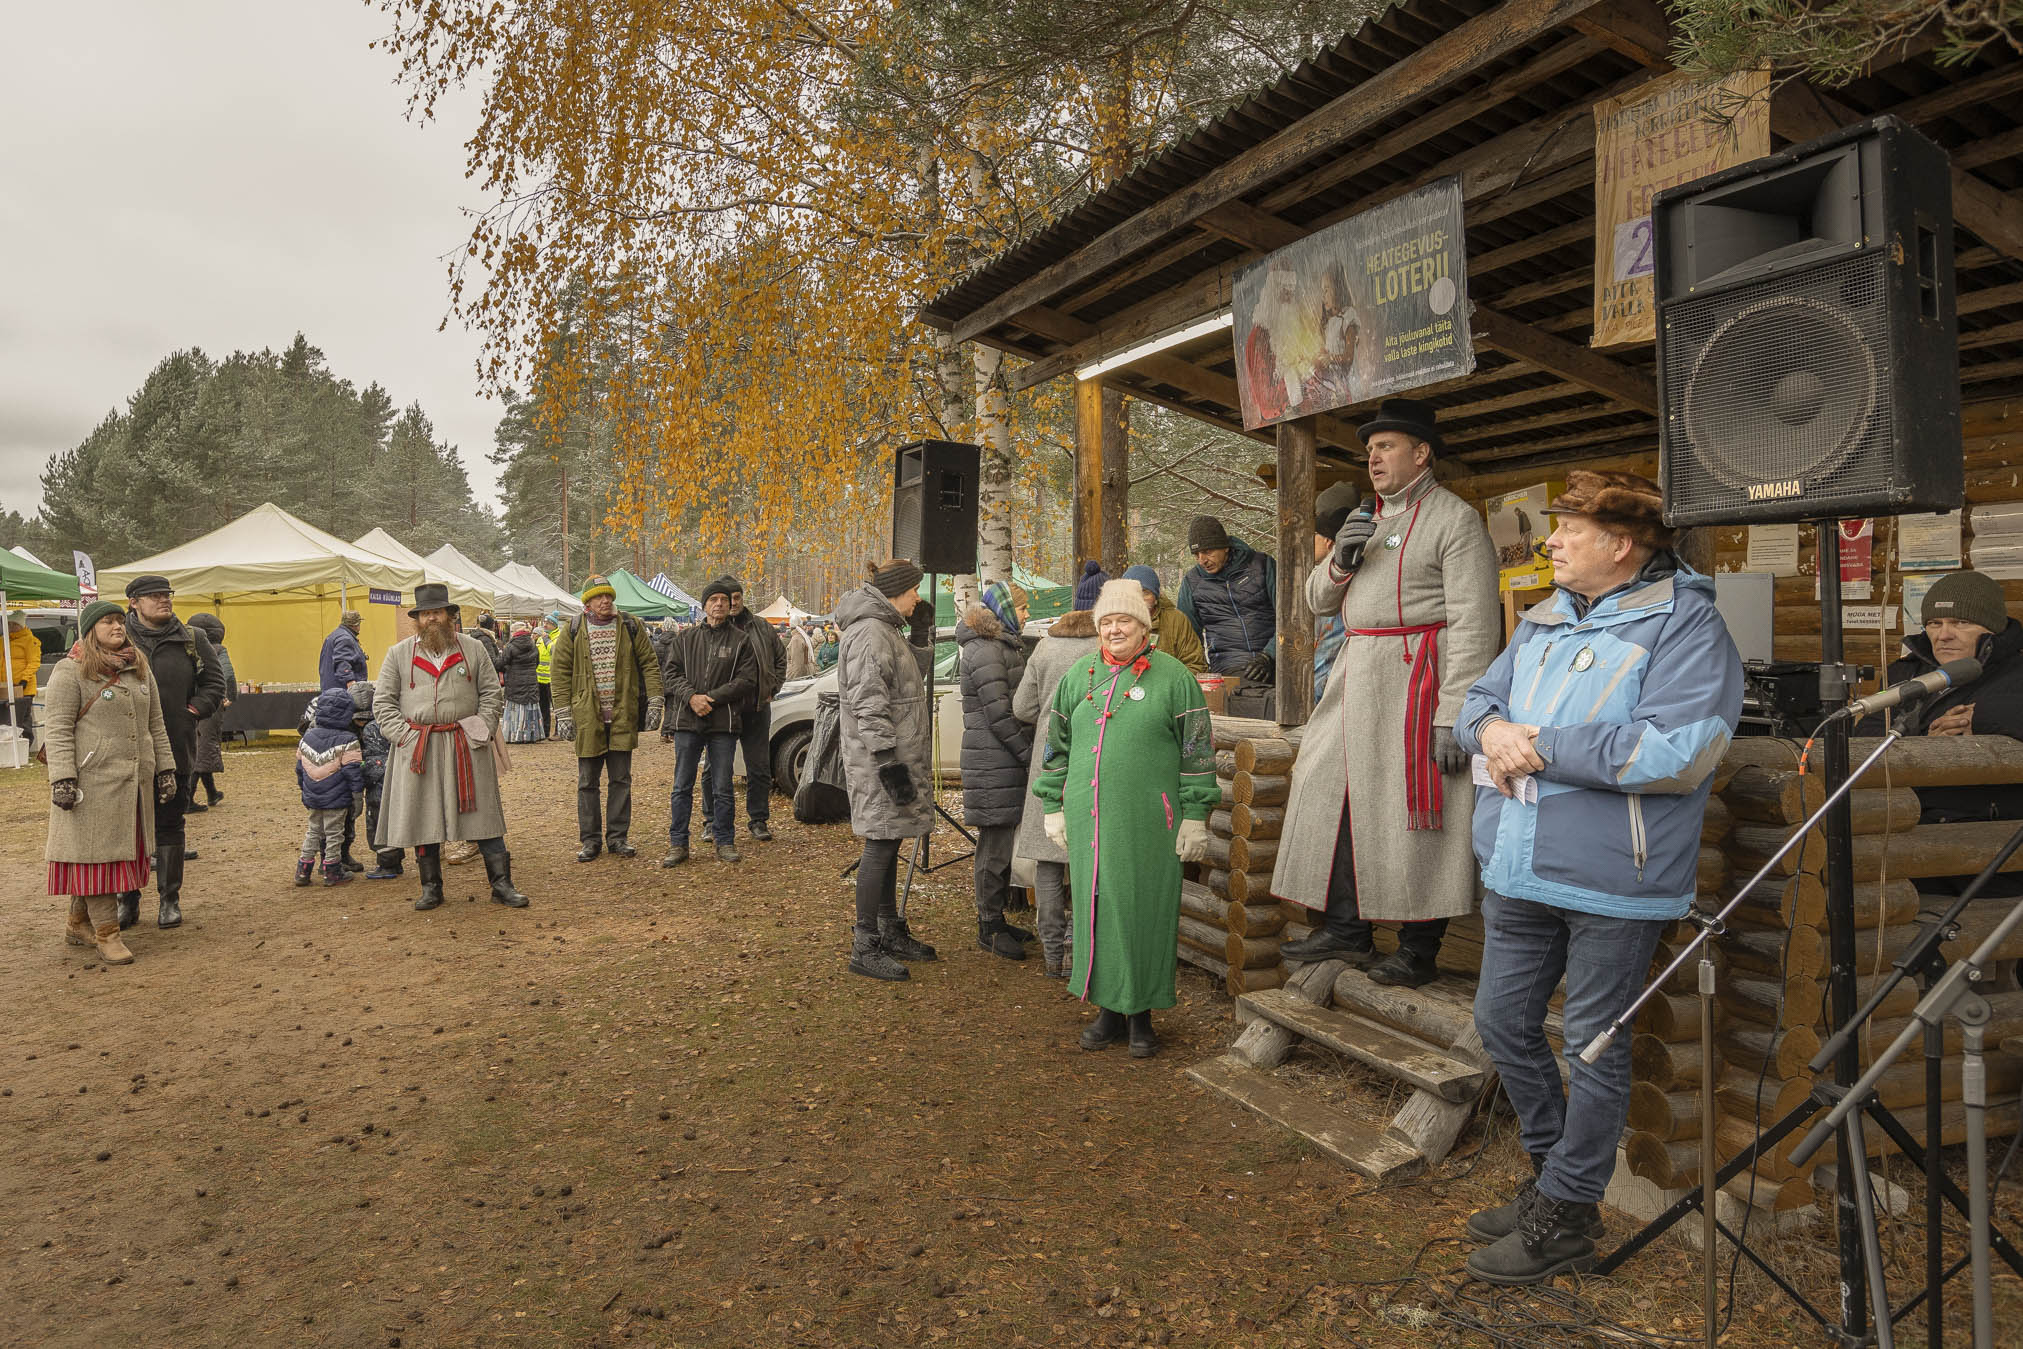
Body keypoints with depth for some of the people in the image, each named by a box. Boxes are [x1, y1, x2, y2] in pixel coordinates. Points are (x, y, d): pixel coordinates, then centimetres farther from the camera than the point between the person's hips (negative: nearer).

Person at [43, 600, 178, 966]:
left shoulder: (140, 668, 14)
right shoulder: (70, 671, -4)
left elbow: (156, 724, 17)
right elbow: (57, 729, -9)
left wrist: (165, 768, 13)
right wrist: (62, 778, -17)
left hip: (136, 780, 6)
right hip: (93, 781, -6)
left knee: (123, 850, 10)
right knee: (96, 852, -2)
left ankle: (78, 923, 26)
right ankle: (106, 935, 3)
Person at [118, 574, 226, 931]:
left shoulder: (192, 641, 5)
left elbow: (214, 682, 8)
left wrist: (192, 712, -3)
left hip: (176, 750, 1)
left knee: (170, 825, 9)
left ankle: (170, 900, 18)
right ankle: (127, 901, 18)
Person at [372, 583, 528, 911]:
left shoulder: (472, 649, 8)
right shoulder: (399, 654, 8)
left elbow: (492, 692, 8)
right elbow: (383, 702, 7)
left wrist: (483, 730, -4)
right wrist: (403, 736, -5)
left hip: (466, 747, 0)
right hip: (418, 748, 1)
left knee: (483, 812, 0)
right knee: (423, 817, 5)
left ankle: (501, 884, 4)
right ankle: (431, 887, 19)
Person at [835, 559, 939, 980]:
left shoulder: (887, 629, 15)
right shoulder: (870, 634, -17)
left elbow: (914, 675, 26)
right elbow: (869, 708, -22)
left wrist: (921, 632, 16)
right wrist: (890, 765, -24)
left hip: (897, 758, 10)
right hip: (878, 761, -10)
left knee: (889, 844, 16)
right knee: (880, 847, -6)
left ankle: (890, 932, 27)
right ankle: (864, 948, 2)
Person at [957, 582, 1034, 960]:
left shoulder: (1005, 646, 20)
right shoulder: (985, 651, -13)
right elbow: (998, 713, -19)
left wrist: (1029, 750, 15)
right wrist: (1029, 752, -16)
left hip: (1008, 760, 10)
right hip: (993, 764, -10)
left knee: (1003, 842, 14)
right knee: (995, 845, -4)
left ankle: (996, 919, 23)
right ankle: (989, 927, 5)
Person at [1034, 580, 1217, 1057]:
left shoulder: (1172, 677, 0)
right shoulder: (1079, 675, 12)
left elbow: (1196, 750, -1)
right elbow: (1057, 744, 17)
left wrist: (1195, 817, -4)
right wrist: (1053, 806, 14)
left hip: (1148, 821, -3)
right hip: (1088, 818, 4)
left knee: (1143, 910, 1)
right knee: (1096, 907, 7)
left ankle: (1141, 1014, 15)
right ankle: (1108, 1008, 21)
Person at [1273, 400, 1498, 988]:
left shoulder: (1455, 518, -6)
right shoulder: (1365, 519, 19)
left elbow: (1474, 623, -14)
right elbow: (1318, 600, 20)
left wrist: (1453, 714, -21)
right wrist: (1340, 560, -2)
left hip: (1414, 679, -8)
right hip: (1355, 676, 8)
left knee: (1411, 814, -3)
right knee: (1338, 799, 9)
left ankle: (1419, 953, 9)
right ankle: (1345, 930, 21)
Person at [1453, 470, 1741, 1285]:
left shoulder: (1686, 627, -10)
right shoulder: (1544, 622, 14)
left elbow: (1677, 753, -22)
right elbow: (1478, 699, 18)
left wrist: (1540, 745, -18)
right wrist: (1491, 729, -7)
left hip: (1610, 881, -8)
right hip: (1518, 873, 8)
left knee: (1593, 1046, 7)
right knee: (1502, 1021, 17)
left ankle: (1565, 1216, 23)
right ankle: (1553, 1174, 37)